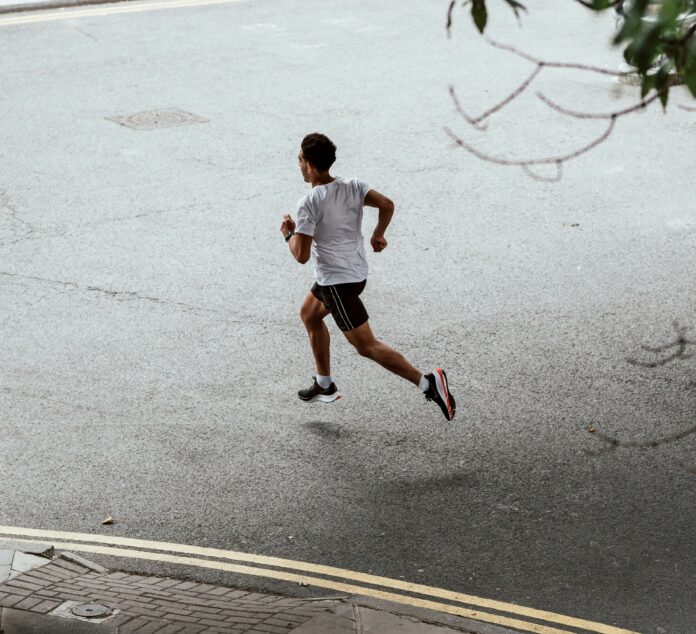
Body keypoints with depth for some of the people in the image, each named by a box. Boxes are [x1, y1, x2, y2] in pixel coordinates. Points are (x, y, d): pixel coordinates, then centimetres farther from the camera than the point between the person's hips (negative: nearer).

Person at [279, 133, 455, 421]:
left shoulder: (309, 203, -21)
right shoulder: (352, 186, -1)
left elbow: (301, 255, -22)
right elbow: (387, 204, -11)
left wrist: (289, 233, -2)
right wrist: (378, 235, 5)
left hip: (337, 281, -9)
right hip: (356, 271, 9)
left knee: (366, 346, -5)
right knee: (309, 315, 29)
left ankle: (427, 382, -16)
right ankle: (324, 386, 36)